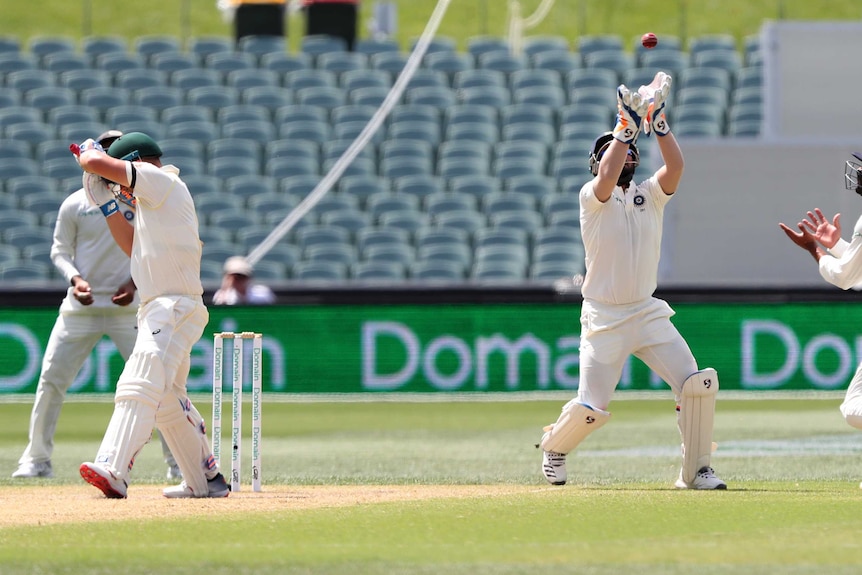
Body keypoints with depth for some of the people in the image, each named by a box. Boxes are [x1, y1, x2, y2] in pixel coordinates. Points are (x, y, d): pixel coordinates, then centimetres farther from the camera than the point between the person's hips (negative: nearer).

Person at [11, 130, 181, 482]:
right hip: (81, 306, 1)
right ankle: (37, 459, 9)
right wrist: (74, 278, -12)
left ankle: (177, 461, 0)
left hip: (127, 306, -1)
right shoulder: (75, 204, 3)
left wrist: (136, 282, -10)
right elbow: (60, 250, 7)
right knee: (51, 380, -3)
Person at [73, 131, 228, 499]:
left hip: (176, 308, -11)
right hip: (157, 311, 11)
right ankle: (206, 479, 28)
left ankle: (113, 471, -38)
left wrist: (90, 152, 9)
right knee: (168, 399, 20)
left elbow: (95, 163, -14)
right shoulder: (155, 200, 22)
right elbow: (134, 245, 31)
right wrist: (106, 201, 25)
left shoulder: (160, 180, -8)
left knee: (140, 385, -23)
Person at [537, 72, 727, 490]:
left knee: (698, 384, -13)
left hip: (648, 314, 4)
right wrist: (626, 125, -25)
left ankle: (695, 471, 1)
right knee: (591, 408, -8)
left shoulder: (650, 194, 9)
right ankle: (554, 445, 25)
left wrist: (657, 119, -19)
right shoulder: (592, 197, -3)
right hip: (603, 319, -4)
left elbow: (675, 166, -11)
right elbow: (607, 176, -26)